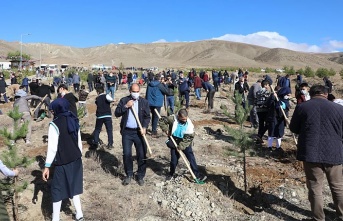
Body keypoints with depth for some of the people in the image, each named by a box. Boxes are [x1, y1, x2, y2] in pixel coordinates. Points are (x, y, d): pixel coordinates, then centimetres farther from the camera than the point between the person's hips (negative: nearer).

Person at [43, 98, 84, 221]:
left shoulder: (55, 124, -16)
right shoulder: (74, 121, 5)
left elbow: (52, 147, -17)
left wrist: (47, 166, -12)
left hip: (63, 163, -6)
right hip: (76, 160, 7)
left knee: (57, 190, 6)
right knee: (73, 186, 18)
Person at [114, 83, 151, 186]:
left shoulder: (144, 102, 3)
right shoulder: (124, 100, 3)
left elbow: (147, 117, 1)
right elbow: (116, 113, -3)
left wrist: (144, 127, -15)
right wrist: (125, 106, -16)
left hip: (139, 131, 0)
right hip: (126, 132, 0)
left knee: (142, 155, 2)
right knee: (126, 154, 2)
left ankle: (140, 176, 18)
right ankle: (129, 175, 21)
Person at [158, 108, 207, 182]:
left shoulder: (189, 124, -18)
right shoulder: (172, 119, -18)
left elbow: (190, 137, -16)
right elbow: (162, 120, -7)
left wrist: (182, 146, -20)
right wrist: (166, 129, -14)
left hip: (185, 143, 0)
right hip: (174, 142, 0)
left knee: (191, 158, 0)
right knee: (174, 159, 8)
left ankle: (197, 174, 9)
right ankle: (171, 173, 31)